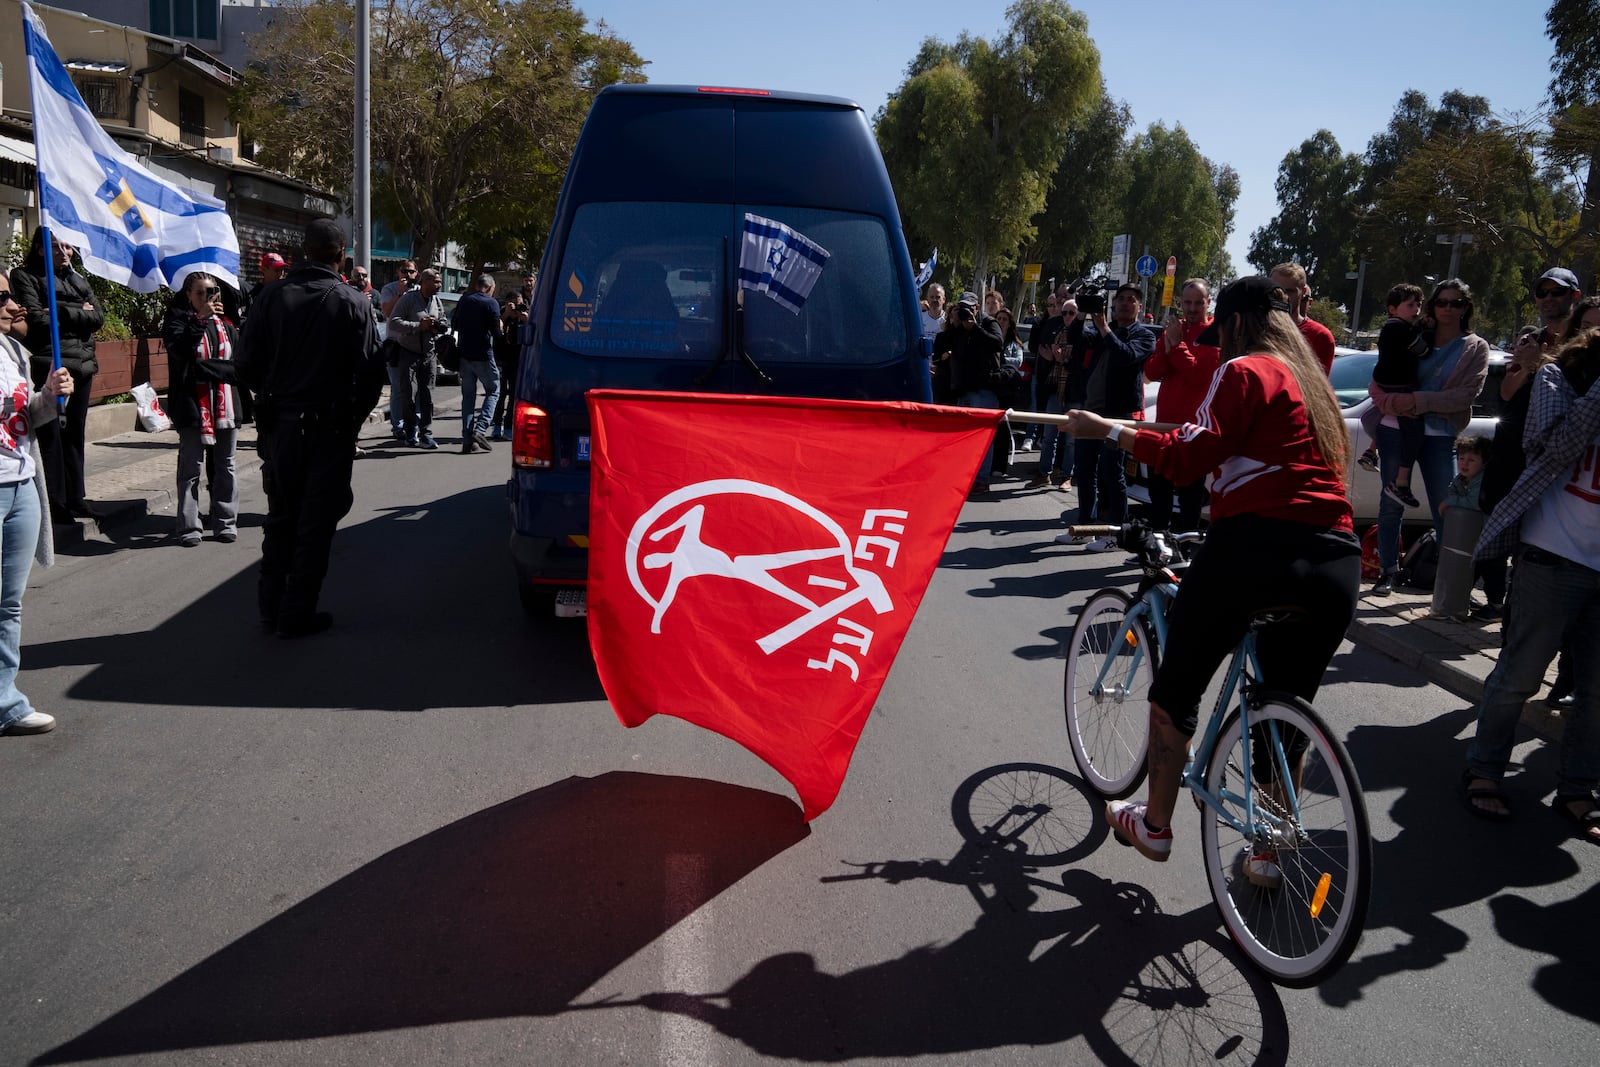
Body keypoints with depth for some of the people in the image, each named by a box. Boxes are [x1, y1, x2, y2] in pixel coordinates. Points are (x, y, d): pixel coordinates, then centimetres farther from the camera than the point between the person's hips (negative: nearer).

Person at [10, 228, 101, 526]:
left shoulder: (78, 279, 16)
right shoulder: (24, 277, 1)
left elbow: (98, 317, 3)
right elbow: (37, 321, -12)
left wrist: (62, 311, -9)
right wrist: (78, 314, -6)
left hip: (81, 366, 5)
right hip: (48, 367, -5)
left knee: (74, 434, 10)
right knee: (50, 436, -5)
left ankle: (76, 498, 18)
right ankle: (56, 504, -2)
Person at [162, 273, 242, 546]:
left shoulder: (224, 324, 14)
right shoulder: (177, 320, 2)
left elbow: (239, 361, 6)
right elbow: (180, 349, -18)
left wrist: (206, 368, -9)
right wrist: (201, 319, -20)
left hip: (225, 405, 4)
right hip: (192, 405, -4)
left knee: (224, 466, 8)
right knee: (191, 467, 0)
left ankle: (226, 522, 15)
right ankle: (189, 527, 3)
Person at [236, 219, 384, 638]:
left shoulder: (273, 296, -1)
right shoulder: (352, 304, -8)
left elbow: (248, 363, 0)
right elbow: (370, 373, -9)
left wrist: (272, 400, 16)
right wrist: (353, 418, 6)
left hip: (279, 426, 3)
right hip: (329, 428, -3)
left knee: (280, 518, 16)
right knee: (316, 523, 5)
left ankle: (271, 607, 21)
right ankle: (296, 613, 9)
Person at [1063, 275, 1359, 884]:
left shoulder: (1244, 372, -1)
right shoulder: (1314, 383, 23)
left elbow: (1189, 459, -11)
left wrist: (1106, 431, -4)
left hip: (1255, 546, -7)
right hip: (1337, 565, 7)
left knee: (1175, 690, 12)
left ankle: (1155, 824, 24)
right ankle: (1270, 852, 26)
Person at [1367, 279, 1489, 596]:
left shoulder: (1476, 347, 6)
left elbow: (1468, 392, -8)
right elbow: (1377, 381, 5)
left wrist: (1418, 400, -19)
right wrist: (1390, 401, -17)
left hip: (1439, 436, -1)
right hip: (1395, 429, 2)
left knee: (1444, 509, -1)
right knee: (1391, 504, 5)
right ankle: (1388, 572, 13)